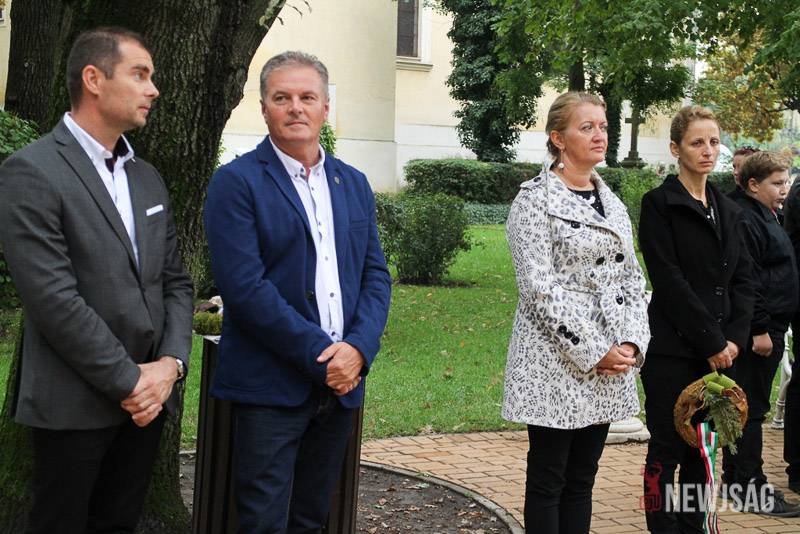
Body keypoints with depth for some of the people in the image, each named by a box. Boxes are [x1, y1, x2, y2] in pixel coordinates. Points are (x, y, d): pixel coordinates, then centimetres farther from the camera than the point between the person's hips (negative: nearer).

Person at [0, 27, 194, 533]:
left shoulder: (148, 179, 14)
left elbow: (175, 280, 13)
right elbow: (53, 299, -18)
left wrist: (170, 364, -3)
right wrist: (128, 382, -15)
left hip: (150, 397, 7)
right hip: (75, 408, -6)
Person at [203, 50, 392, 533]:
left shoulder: (354, 184, 13)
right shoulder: (237, 182, -6)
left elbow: (376, 275, 10)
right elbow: (245, 286, -15)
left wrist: (358, 348, -8)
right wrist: (320, 354, -16)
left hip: (340, 384, 6)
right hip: (271, 385, -5)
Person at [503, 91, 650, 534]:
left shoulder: (612, 203, 14)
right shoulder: (535, 199, -7)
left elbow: (632, 280, 14)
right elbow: (540, 288, -14)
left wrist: (632, 343, -3)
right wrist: (592, 352, -16)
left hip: (612, 362, 7)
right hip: (556, 362, -6)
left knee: (582, 480, 12)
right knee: (548, 481, 1)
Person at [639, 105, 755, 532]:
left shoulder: (728, 210, 15)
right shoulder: (659, 203, -5)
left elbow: (742, 280, 11)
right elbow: (669, 281, -12)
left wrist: (734, 338, -4)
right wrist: (712, 341, -13)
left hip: (719, 349, 6)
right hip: (672, 350, -6)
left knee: (703, 449, 10)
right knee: (667, 449, -2)